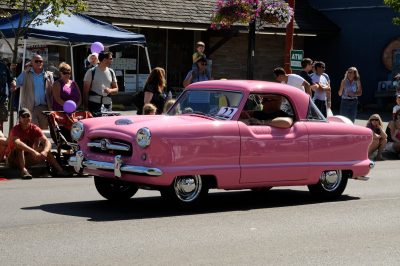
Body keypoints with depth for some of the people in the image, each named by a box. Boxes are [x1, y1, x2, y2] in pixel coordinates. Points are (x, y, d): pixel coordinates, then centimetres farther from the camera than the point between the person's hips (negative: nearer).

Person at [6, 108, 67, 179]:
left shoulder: (35, 128, -6)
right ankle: (23, 170, -48)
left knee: (45, 149, -13)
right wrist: (33, 151, -50)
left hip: (27, 159, 5)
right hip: (13, 159, -5)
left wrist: (45, 151, -41)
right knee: (20, 146, -33)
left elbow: (47, 142, -18)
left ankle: (59, 170, -23)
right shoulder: (16, 129, -18)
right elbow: (17, 142, -40)